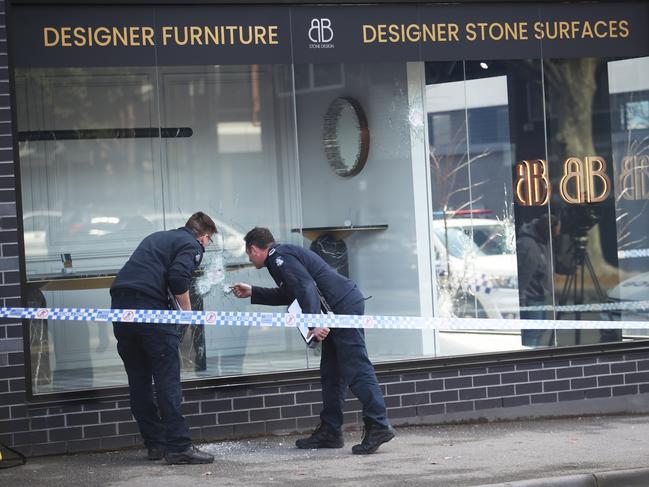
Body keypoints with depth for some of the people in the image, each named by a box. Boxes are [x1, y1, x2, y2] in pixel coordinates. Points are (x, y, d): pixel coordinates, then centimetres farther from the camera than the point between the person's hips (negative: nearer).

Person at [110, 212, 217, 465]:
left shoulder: (158, 237, 29)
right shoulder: (191, 245, 5)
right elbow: (178, 277, -12)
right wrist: (187, 311, 1)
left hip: (120, 306, 8)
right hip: (149, 307, -8)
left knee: (139, 380, 12)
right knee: (167, 379, -6)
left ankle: (155, 444, 16)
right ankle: (178, 447, -9)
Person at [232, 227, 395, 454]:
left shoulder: (280, 257, -9)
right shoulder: (284, 254, 24)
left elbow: (306, 287, -21)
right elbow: (288, 294, 35)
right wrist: (252, 293, 40)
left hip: (344, 307, -11)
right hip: (339, 311, 11)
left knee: (357, 369, -14)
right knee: (330, 372, 13)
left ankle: (378, 426, -18)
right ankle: (330, 431, 16)